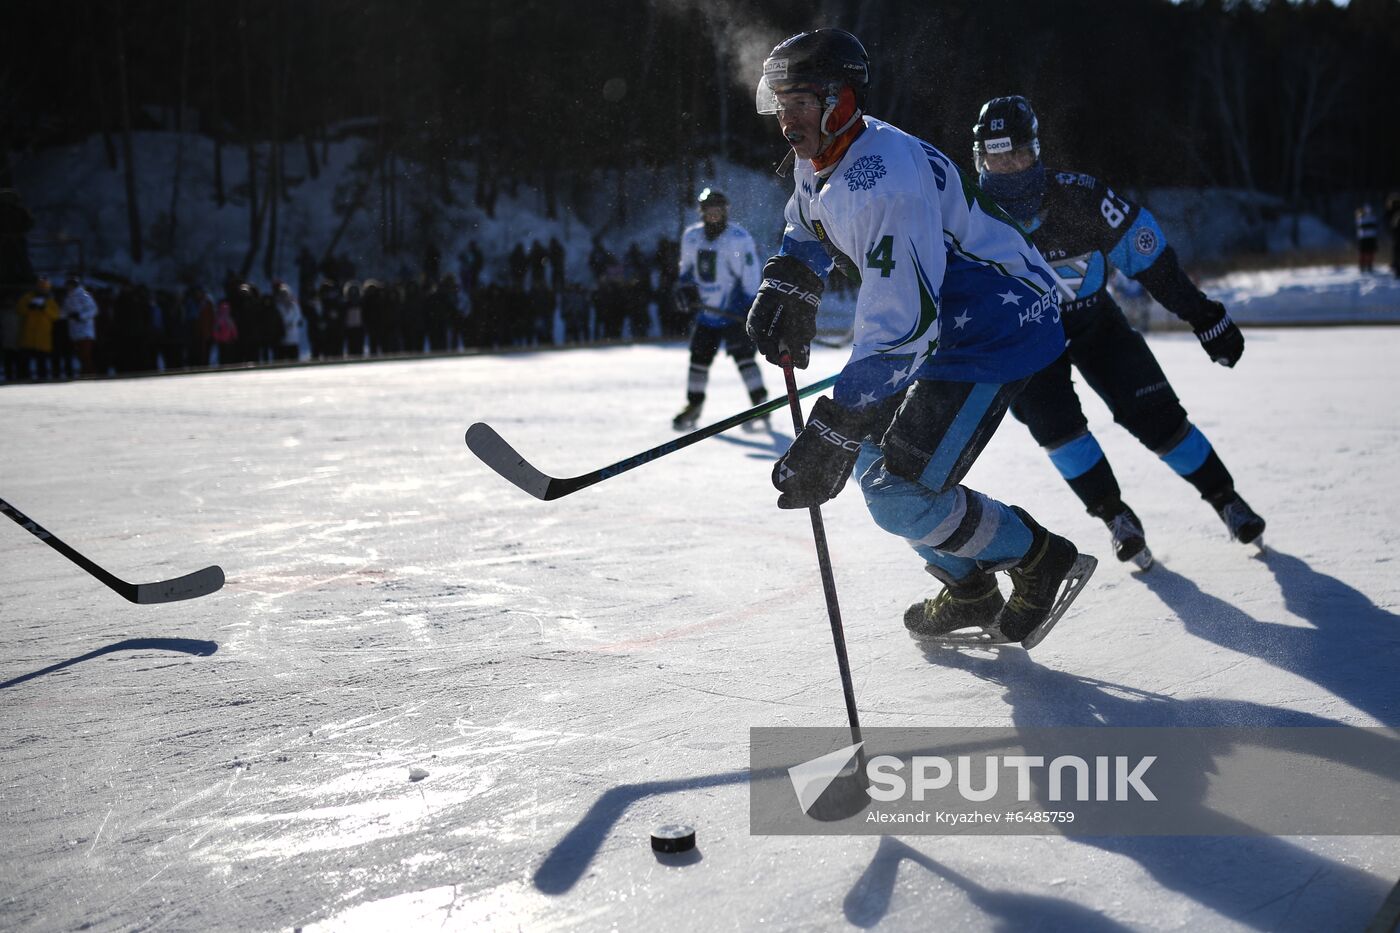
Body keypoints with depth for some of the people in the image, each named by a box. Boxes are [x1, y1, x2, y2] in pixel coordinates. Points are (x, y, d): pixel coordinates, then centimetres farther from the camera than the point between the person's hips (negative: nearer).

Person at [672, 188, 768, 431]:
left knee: (742, 354, -16)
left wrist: (749, 308, -21)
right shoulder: (691, 237, 5)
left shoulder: (739, 239, -14)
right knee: (699, 357, 10)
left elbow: (749, 276, -16)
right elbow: (686, 267, 20)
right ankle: (693, 406, 24)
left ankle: (761, 404, -12)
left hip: (734, 310, -6)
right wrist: (685, 287, 3)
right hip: (706, 309, 6)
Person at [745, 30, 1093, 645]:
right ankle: (969, 592, 28)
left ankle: (1042, 560, 4)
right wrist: (783, 289, 4)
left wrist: (834, 430, -36)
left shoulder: (885, 182, -29)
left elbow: (898, 326, -35)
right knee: (873, 461, 13)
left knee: (898, 494, -15)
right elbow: (807, 236, 25)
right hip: (946, 327, 10)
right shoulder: (821, 158, 2)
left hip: (1001, 329, -10)